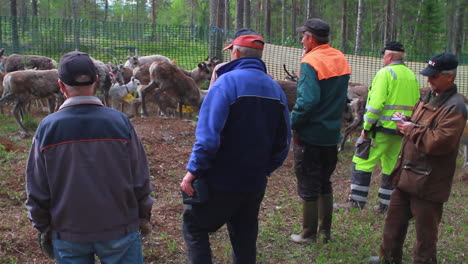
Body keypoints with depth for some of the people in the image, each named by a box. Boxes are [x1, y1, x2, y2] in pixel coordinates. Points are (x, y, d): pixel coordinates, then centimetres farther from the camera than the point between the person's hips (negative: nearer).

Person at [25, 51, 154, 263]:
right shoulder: (119, 122, -12)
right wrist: (144, 216, 10)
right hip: (119, 230, -1)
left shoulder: (47, 128, -10)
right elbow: (140, 179, -6)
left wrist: (43, 228, 12)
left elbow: (37, 190, -3)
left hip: (67, 235, 1)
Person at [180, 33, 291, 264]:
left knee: (194, 226, 12)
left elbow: (208, 134, -22)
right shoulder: (276, 89, 5)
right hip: (255, 183, 6)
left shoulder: (227, 81, -14)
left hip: (222, 182, -6)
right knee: (244, 238, 18)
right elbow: (283, 140, 10)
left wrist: (193, 170, -16)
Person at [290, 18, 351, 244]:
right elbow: (342, 96, 12)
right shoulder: (341, 60, 6)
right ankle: (325, 231, 28)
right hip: (333, 132, 7)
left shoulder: (310, 63, -18)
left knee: (308, 187, 5)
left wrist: (293, 124, -17)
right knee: (324, 183, 20)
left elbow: (307, 100, -28)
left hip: (311, 134, -7)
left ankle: (309, 235, 15)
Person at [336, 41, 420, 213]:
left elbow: (376, 104, -18)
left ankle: (357, 201, -1)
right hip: (401, 130, 8)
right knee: (391, 165, 13)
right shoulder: (412, 76, 14)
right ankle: (385, 204, 17)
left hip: (382, 128, -8)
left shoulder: (385, 73, -10)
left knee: (363, 161, -2)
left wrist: (366, 128, -12)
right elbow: (416, 105, 15)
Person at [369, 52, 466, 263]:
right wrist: (406, 121, 2)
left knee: (425, 230, 5)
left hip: (428, 181, -9)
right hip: (407, 174, 9)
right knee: (394, 220, 20)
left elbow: (438, 143, -27)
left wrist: (412, 130, -15)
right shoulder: (429, 97, 11)